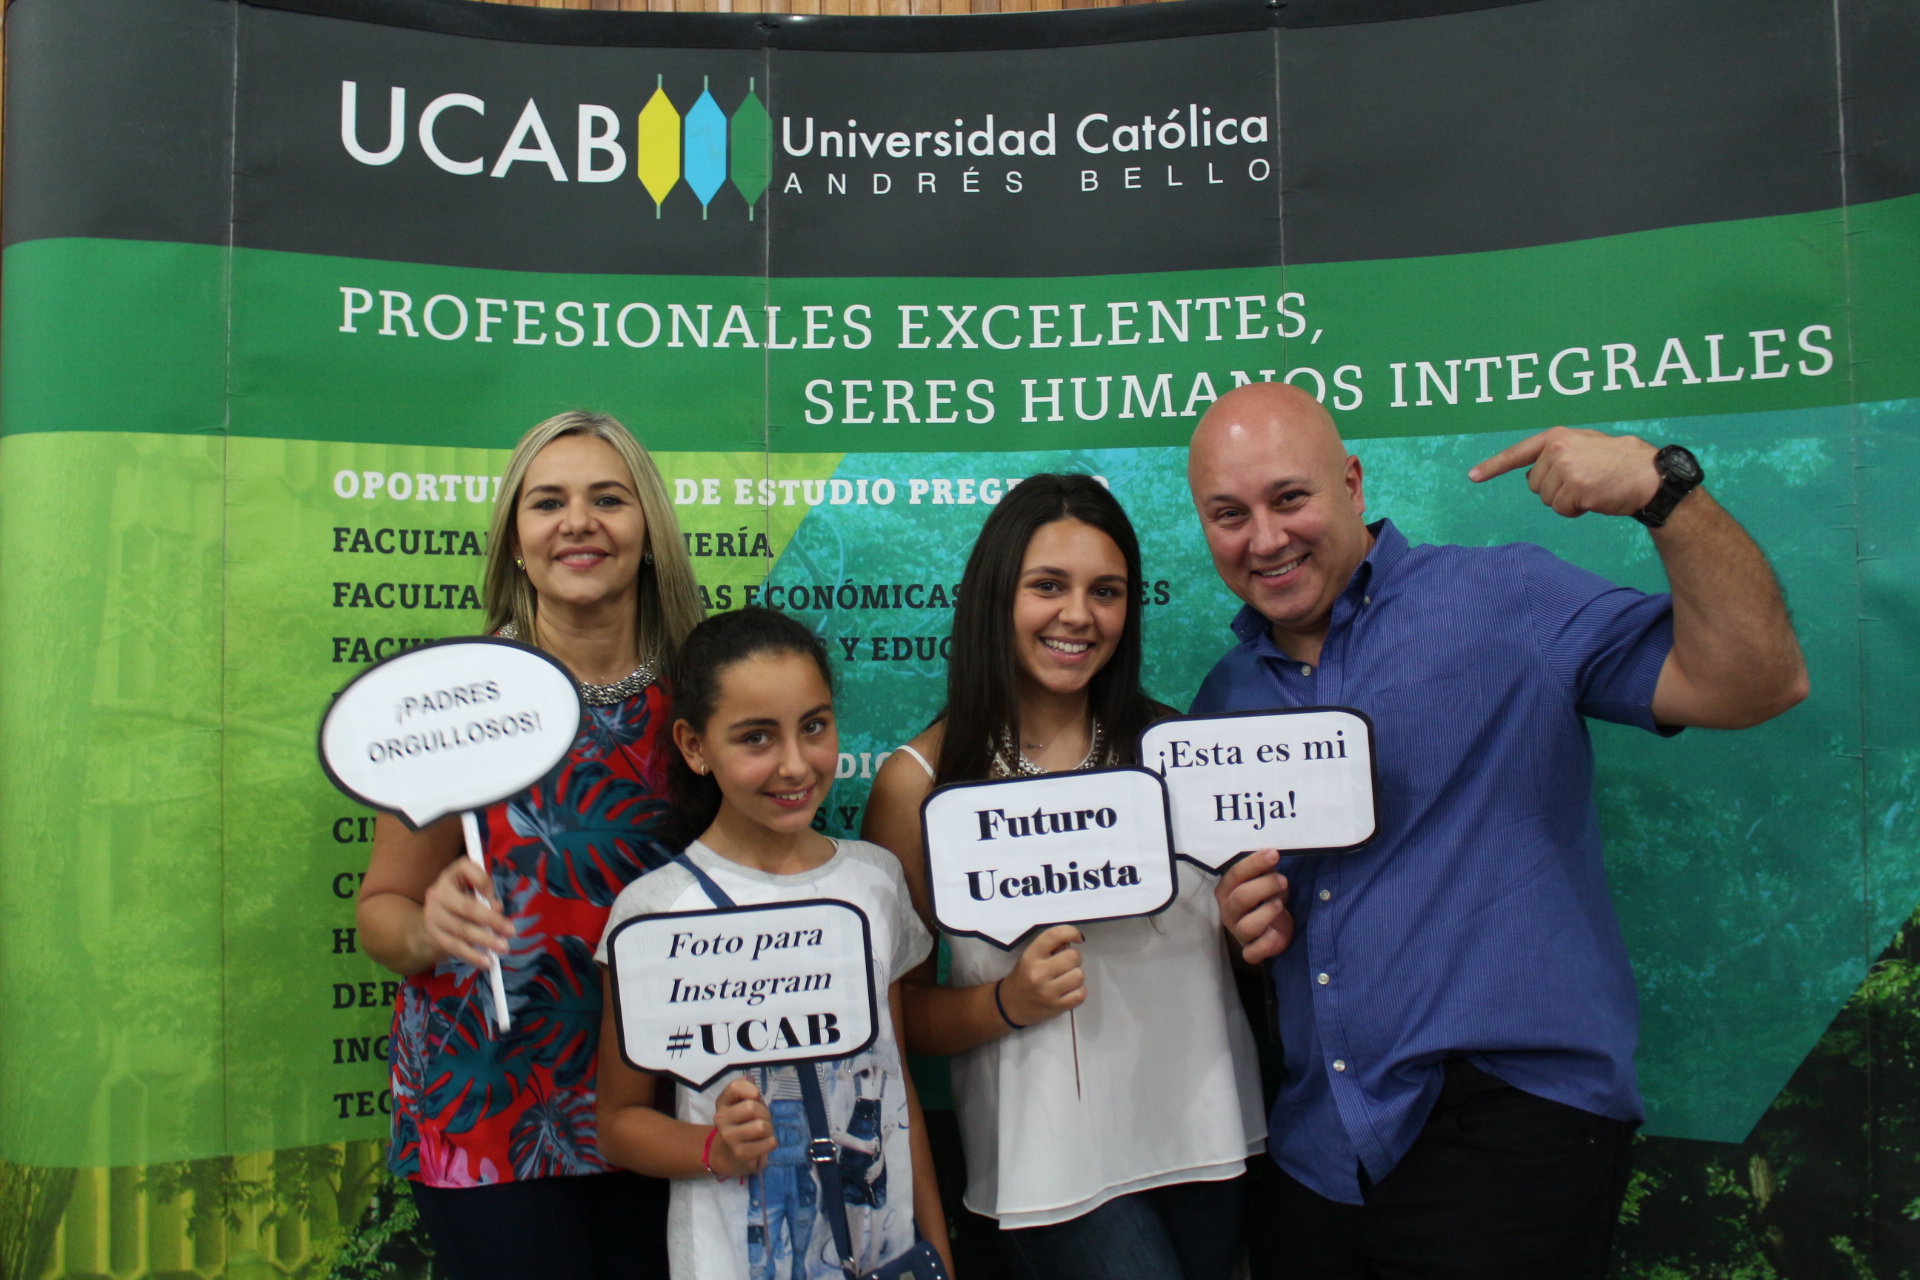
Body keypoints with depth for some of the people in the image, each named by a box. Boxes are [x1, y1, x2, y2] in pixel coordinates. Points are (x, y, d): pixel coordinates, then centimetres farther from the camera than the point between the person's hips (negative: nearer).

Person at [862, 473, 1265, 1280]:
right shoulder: (919, 782, -8)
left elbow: (1231, 930, 12)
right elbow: (897, 1011, -3)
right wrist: (1009, 1003, -20)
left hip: (1204, 1130, 4)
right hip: (1055, 1161, -4)